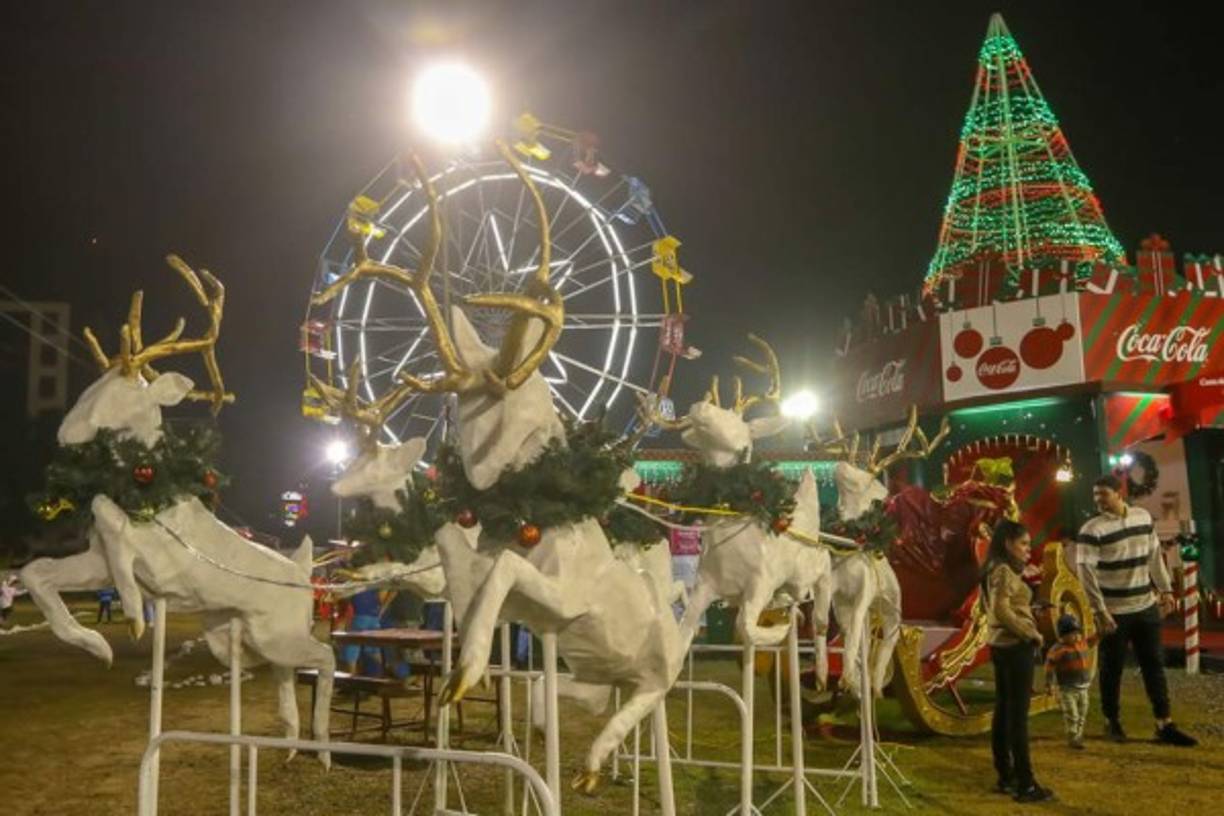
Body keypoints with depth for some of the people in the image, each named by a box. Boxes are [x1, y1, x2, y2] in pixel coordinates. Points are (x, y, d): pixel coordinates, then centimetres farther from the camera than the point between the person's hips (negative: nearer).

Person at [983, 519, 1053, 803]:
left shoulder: (997, 570, 14)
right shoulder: (1004, 571, -15)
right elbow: (1002, 610, -23)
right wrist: (1032, 633, -14)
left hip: (1001, 645, 10)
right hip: (1015, 646, -10)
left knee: (1003, 712, 12)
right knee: (1018, 715, -6)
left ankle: (1006, 777, 20)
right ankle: (1025, 784, -2)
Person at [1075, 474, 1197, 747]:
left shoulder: (1143, 517, 2)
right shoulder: (1092, 529, -15)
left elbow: (1154, 556, 13)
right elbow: (1085, 569, -18)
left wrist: (1165, 590, 11)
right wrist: (1100, 610, -22)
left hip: (1146, 606, 5)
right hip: (1113, 611, -5)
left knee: (1154, 665, 9)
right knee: (1113, 668, 7)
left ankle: (1164, 725, 16)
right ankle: (1112, 722, 22)